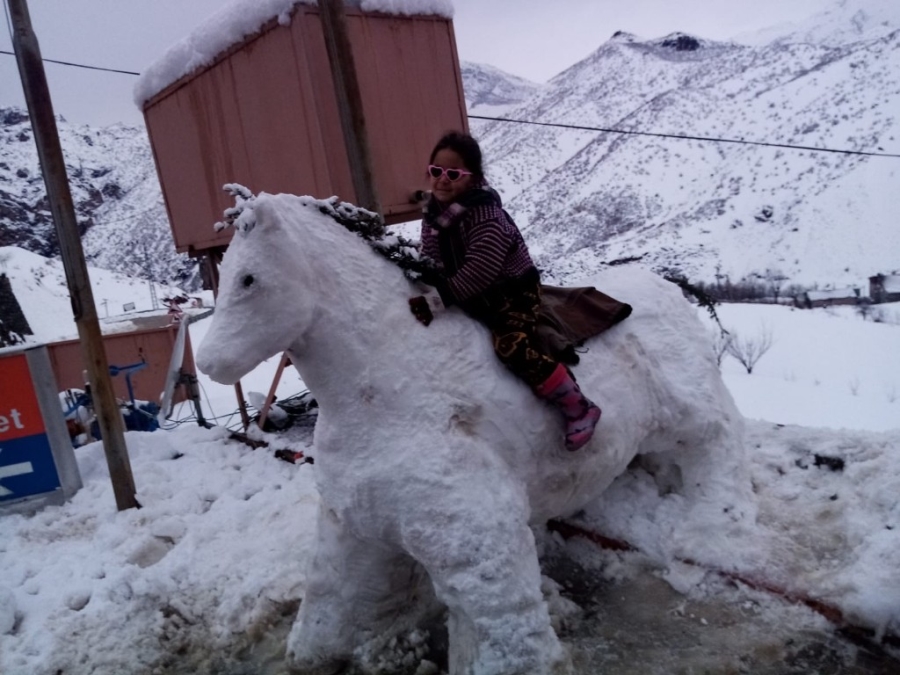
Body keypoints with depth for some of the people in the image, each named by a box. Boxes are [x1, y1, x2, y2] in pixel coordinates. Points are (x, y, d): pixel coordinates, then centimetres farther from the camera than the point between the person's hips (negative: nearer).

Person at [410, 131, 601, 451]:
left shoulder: (486, 214, -26)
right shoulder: (433, 212, 0)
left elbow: (480, 270, -32)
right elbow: (429, 262, 3)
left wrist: (444, 294, -30)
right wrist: (422, 295, -13)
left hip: (513, 290, -9)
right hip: (477, 297, 9)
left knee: (513, 347, -26)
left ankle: (578, 407, -15)